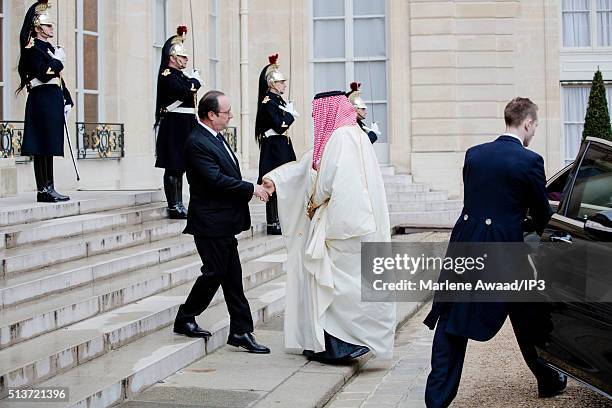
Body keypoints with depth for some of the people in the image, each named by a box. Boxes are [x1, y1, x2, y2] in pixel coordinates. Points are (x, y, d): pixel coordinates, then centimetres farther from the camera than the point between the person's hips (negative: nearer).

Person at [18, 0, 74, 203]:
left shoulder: (49, 48, 21)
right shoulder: (33, 48, -7)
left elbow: (58, 76, 22)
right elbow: (44, 74, -21)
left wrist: (67, 100, 15)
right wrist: (58, 60, -7)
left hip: (53, 101, 9)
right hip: (42, 100, -9)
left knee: (49, 148, 9)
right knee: (43, 148, -8)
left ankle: (48, 188, 12)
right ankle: (44, 190, -6)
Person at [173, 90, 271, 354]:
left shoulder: (215, 137, 13)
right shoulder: (197, 143, -17)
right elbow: (216, 179, -24)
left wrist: (249, 190, 7)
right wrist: (252, 189, -17)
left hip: (224, 222, 9)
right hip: (211, 223, -9)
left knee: (232, 277, 8)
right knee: (214, 273, -1)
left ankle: (241, 332, 11)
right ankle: (185, 319, 18)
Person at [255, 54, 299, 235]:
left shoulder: (278, 99, 15)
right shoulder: (268, 101, -14)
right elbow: (279, 125, -21)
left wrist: (289, 114, 0)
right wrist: (290, 114, -8)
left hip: (282, 147, 10)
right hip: (274, 147, -10)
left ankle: (279, 220, 20)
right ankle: (273, 223, -4)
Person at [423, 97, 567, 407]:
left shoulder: (473, 154, 6)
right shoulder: (529, 161, -9)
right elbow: (542, 214, 1)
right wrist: (538, 225, 25)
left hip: (464, 243, 3)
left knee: (451, 325, 5)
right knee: (526, 321, 17)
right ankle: (548, 381, 36)